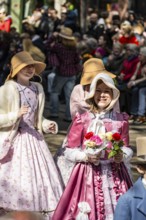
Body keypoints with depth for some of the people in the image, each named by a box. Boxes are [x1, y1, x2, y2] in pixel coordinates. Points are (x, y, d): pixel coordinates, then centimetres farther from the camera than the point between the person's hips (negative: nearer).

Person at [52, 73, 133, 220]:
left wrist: (122, 156, -11)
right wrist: (86, 156, -16)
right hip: (88, 173, -2)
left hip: (114, 174, 2)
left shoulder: (120, 120, 4)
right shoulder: (82, 120, -2)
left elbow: (127, 148, 10)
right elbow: (70, 151, 0)